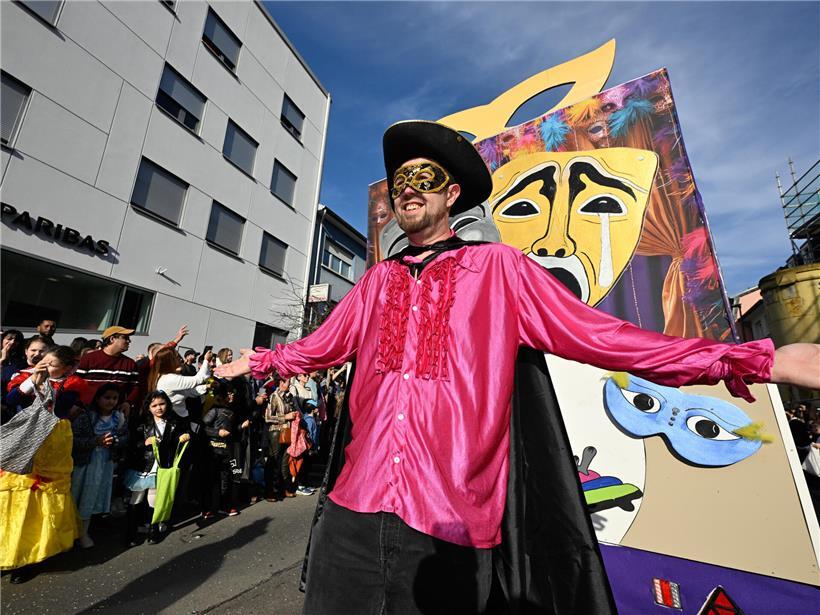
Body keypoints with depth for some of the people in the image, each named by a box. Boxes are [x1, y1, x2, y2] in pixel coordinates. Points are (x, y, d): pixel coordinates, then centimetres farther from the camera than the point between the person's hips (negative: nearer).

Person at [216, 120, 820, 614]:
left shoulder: (498, 266, -2)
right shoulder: (378, 279, 9)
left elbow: (595, 334, -4)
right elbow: (321, 346, 19)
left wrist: (758, 361, -6)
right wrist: (256, 362, 29)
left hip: (449, 530, -3)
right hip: (352, 514, 4)